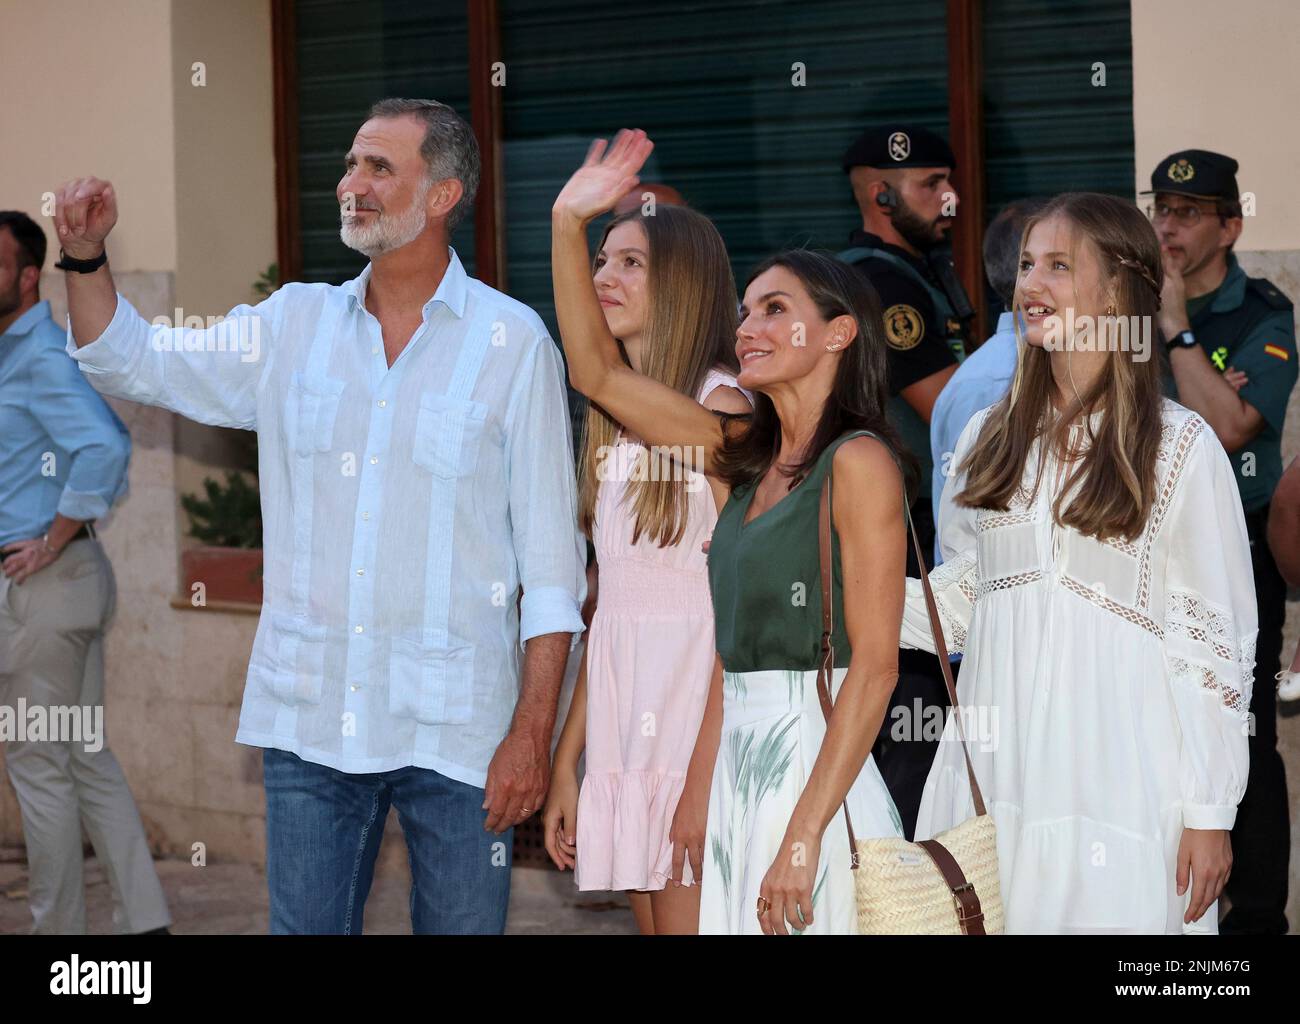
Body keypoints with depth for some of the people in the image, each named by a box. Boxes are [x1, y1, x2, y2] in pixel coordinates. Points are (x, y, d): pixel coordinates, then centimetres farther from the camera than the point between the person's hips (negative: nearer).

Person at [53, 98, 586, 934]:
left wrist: (532, 731, -10)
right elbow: (130, 362, 16)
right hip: (309, 719, 3)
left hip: (455, 731, -3)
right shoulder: (294, 325, 9)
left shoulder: (514, 342, -3)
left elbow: (552, 556, -4)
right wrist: (87, 256, -2)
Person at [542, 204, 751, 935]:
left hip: (695, 688, -7)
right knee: (651, 922, 9)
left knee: (688, 920, -7)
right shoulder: (615, 416, 15)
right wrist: (566, 764, 13)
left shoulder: (717, 404, -7)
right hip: (620, 692, 7)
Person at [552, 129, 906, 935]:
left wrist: (804, 838, -21)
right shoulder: (748, 457, 13)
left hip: (814, 772, -7)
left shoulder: (857, 461, -9)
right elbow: (600, 374, 18)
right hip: (738, 781, 7)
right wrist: (569, 225, 12)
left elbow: (875, 663, -16)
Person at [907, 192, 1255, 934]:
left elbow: (1217, 639, -4)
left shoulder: (1181, 447, -3)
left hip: (1117, 785, -4)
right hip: (993, 781, 4)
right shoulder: (990, 439, 12)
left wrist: (1211, 813, -7)